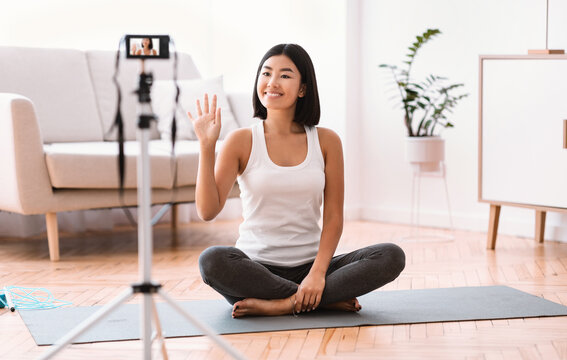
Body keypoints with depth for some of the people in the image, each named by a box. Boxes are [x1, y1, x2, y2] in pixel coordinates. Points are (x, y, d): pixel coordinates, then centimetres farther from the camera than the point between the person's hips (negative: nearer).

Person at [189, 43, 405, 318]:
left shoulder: (326, 141, 4)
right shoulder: (242, 141, 0)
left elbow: (333, 217, 0)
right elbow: (207, 211, -9)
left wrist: (318, 273, -15)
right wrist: (206, 146, -17)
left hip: (309, 264, 2)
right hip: (255, 267, -1)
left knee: (392, 256, -20)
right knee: (211, 260, -35)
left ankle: (284, 304, -23)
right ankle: (326, 301, -21)